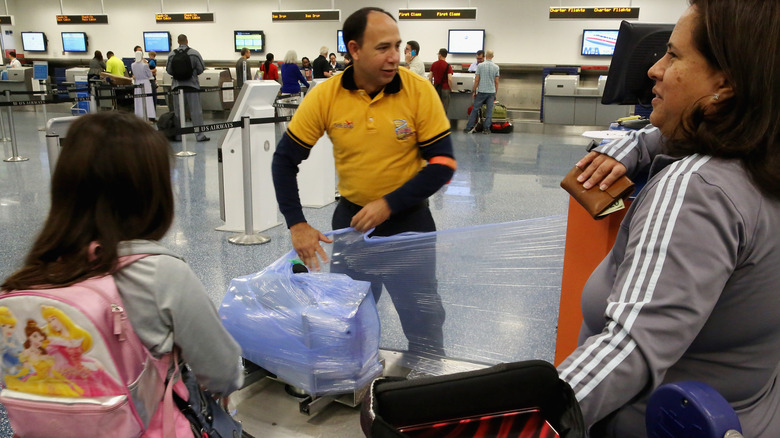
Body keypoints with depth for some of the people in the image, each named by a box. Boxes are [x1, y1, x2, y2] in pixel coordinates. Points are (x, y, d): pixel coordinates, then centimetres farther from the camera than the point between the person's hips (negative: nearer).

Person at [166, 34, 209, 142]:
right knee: (196, 111, 0)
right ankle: (199, 135, -1)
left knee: (178, 112, 8)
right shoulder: (195, 53, -5)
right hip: (192, 84, -2)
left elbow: (168, 70, 2)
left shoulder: (172, 54, 0)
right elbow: (201, 68, -4)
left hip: (177, 85, 2)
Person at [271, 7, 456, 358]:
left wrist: (389, 204, -21)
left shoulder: (419, 91, -17)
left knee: (424, 322, 10)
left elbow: (442, 164, -13)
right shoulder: (325, 96, -14)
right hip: (351, 217, 2)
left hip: (409, 219, -2)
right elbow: (285, 160, -6)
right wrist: (297, 224, -14)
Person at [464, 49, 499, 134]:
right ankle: (486, 128, 5)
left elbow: (476, 80, -4)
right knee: (489, 110, 5)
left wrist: (474, 91, 4)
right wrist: (495, 94, 12)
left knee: (475, 109, 5)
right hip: (491, 92, 1)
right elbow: (496, 82, 4)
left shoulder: (480, 66, -4)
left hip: (481, 91, -1)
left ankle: (469, 127, 6)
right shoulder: (496, 67, 2)